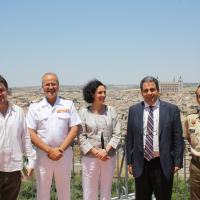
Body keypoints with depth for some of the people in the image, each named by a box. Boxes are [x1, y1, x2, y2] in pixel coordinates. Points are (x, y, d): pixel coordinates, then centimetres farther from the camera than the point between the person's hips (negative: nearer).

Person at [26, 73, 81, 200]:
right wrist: (49, 150, -12)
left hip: (64, 155, 1)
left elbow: (74, 129, 1)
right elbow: (30, 132, -3)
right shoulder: (35, 107, 3)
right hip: (42, 155, 0)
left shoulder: (68, 105, 6)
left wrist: (60, 149, -9)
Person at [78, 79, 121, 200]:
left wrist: (106, 150, -12)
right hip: (90, 158, -2)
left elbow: (117, 134, 2)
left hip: (109, 157, 2)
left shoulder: (111, 110, 4)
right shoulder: (84, 113, -1)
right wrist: (96, 152, -12)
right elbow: (81, 137, -3)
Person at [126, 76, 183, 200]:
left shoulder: (172, 110, 0)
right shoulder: (134, 110, 6)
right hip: (141, 165, 2)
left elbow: (178, 139, 0)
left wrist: (177, 162, -4)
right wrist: (130, 162, 4)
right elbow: (130, 138, 8)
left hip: (163, 165, -2)